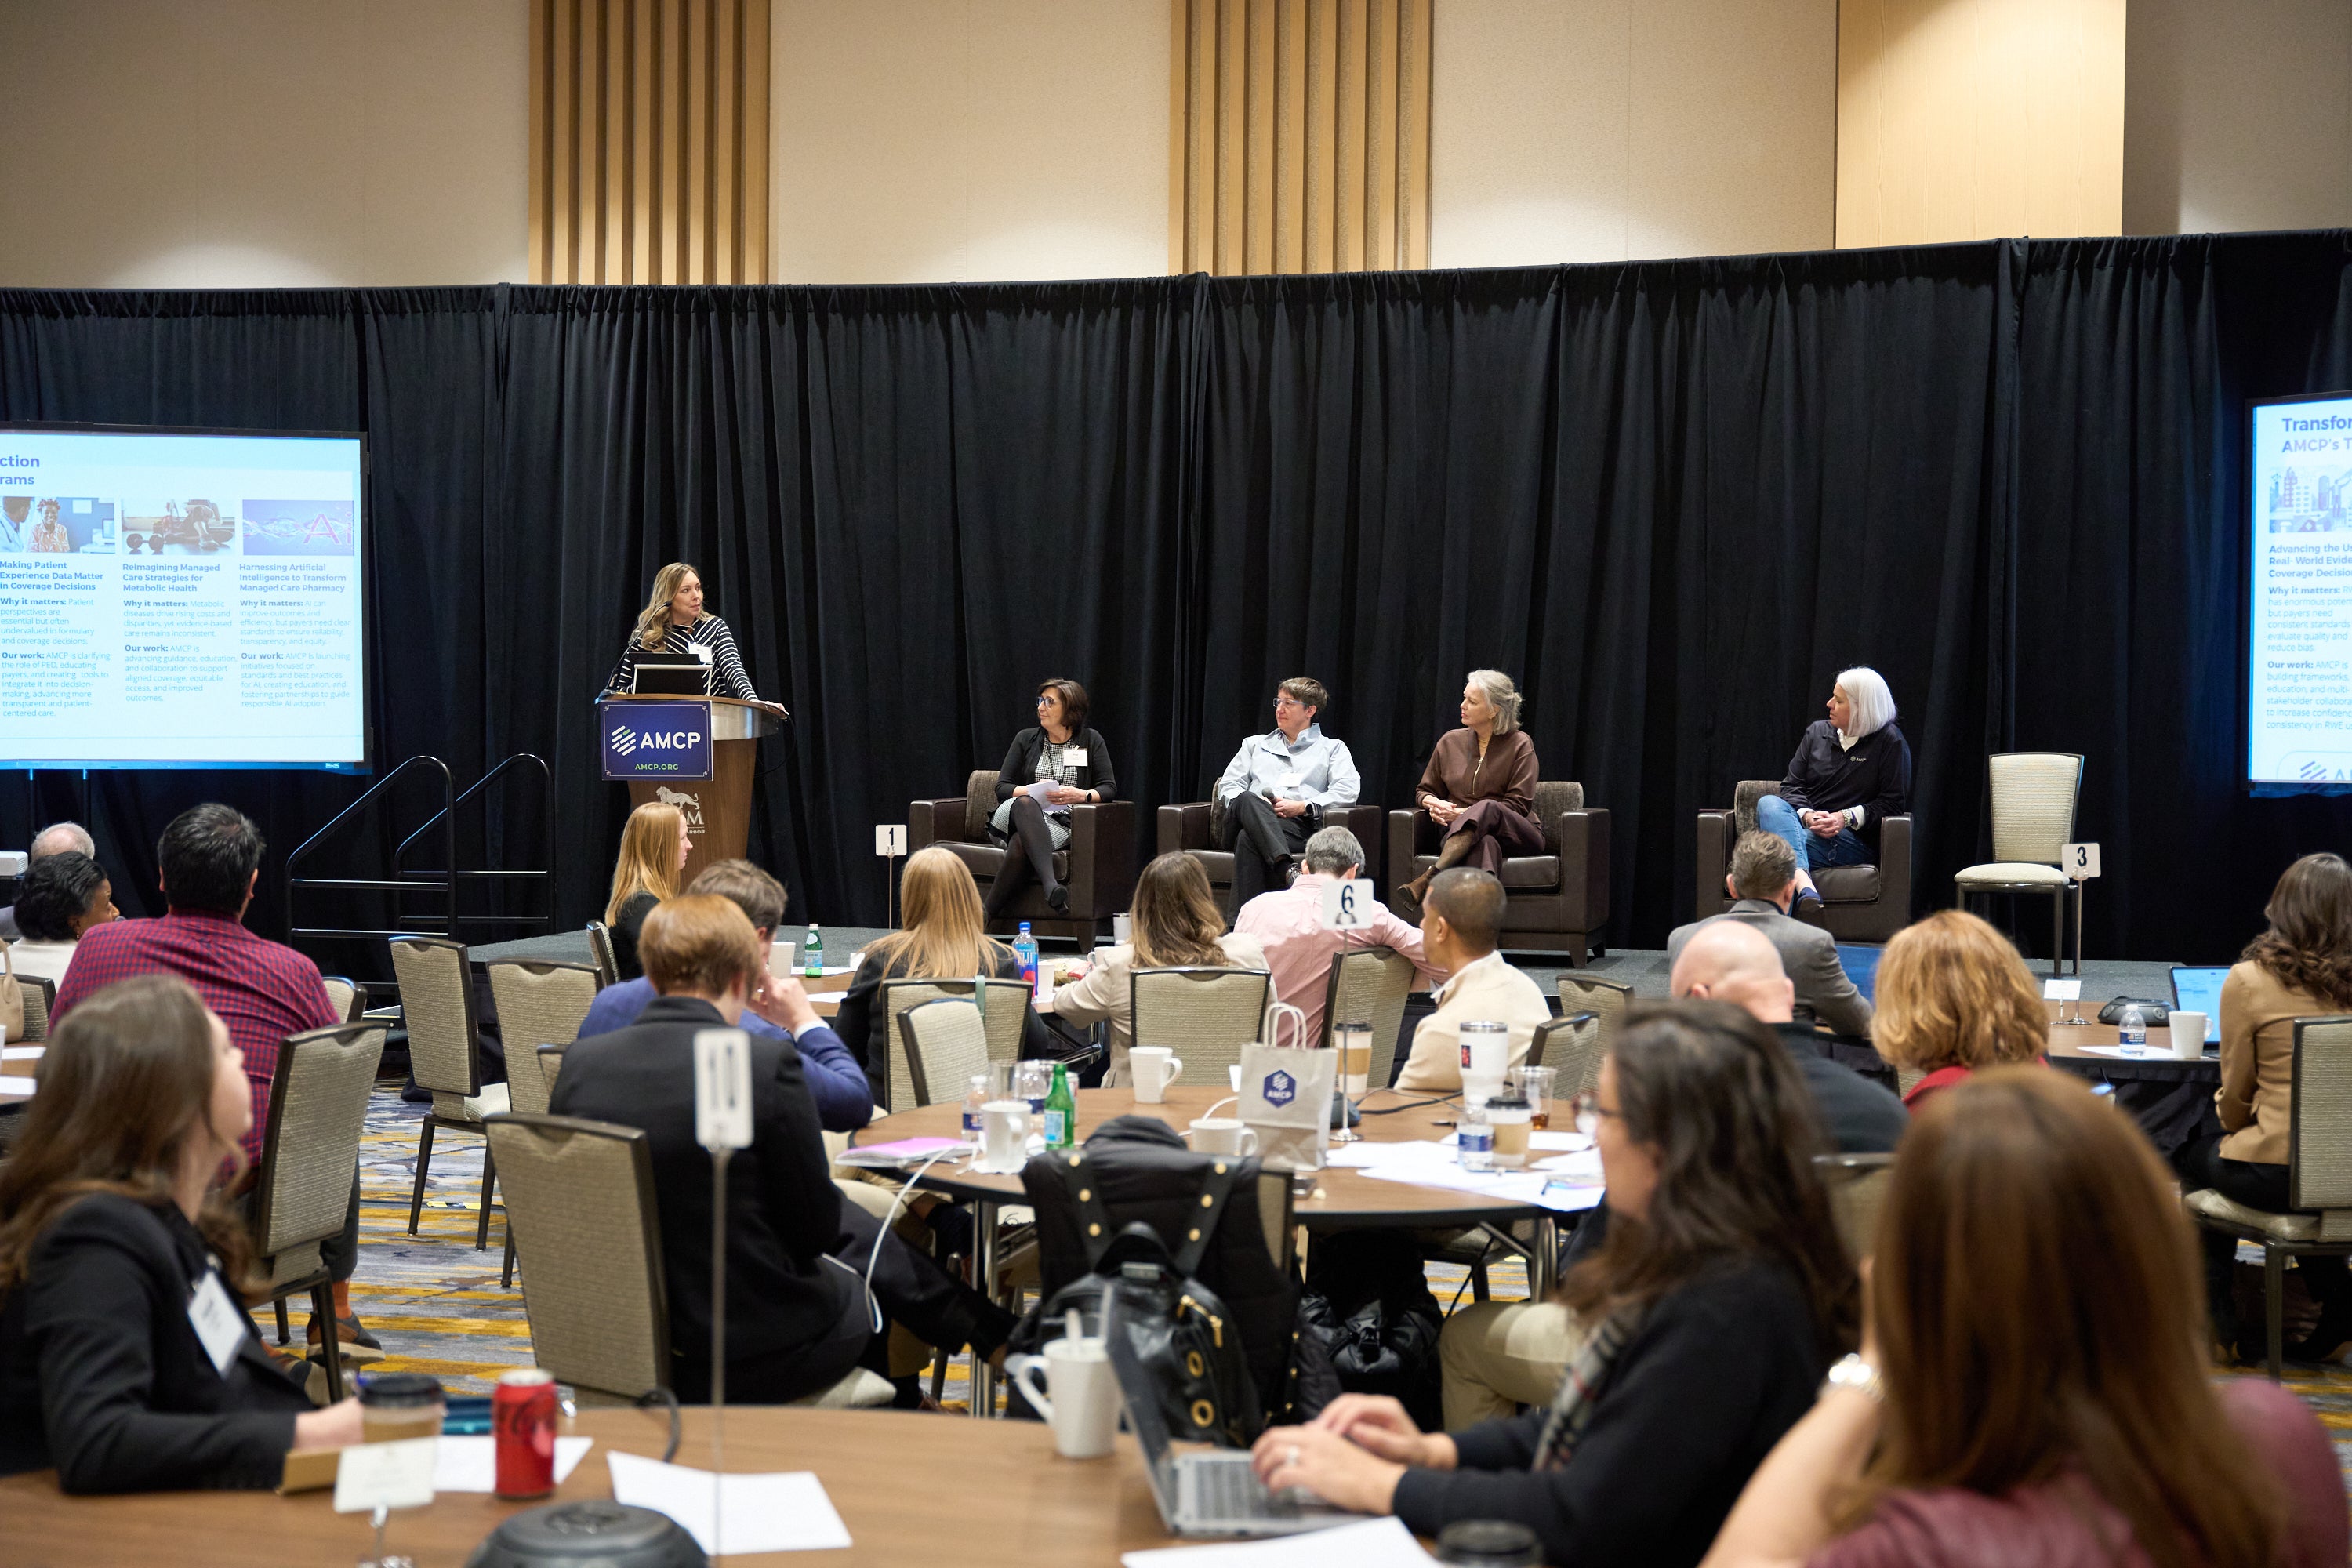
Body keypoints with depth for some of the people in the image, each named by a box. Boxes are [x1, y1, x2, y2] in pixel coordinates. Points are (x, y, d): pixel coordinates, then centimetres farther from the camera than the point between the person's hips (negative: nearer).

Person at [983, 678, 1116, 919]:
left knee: (1021, 845, -39)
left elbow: (1110, 789, 8)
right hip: (1023, 816, 1)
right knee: (1025, 803, -41)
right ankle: (1050, 885, -61)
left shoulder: (1091, 740, 16)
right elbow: (1002, 788, 12)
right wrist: (1035, 791, -9)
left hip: (1062, 823, -1)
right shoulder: (1026, 739, 19)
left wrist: (1082, 795, -14)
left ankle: (986, 917, -48)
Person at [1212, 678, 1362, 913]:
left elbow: (1347, 792, 6)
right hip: (1252, 817, 3)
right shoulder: (1255, 744, 35)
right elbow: (1228, 786, 23)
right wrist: (1256, 805, -1)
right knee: (1248, 801, -39)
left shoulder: (1332, 748, 25)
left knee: (1248, 840, -39)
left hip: (1298, 825, -2)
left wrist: (1303, 807, -8)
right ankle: (1286, 868, -57)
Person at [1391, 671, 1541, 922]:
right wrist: (1434, 803, -4)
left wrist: (1467, 813, -14)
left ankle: (1425, 882, -53)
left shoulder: (1519, 744, 4)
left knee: (1486, 807, -38)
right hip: (1461, 835, 1)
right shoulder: (1450, 742, 14)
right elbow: (1424, 791, 22)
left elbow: (1519, 803, -5)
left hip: (1517, 833, -1)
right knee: (1485, 844, -39)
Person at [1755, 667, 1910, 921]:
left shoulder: (1890, 742, 4)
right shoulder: (1817, 732, 18)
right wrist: (1807, 815, -10)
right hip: (1805, 827, 4)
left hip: (1856, 839, -4)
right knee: (1768, 804, -32)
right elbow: (1791, 786, 12)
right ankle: (1804, 886, -56)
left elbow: (1893, 804, -1)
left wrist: (1846, 818, -15)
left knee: (1783, 844, -33)